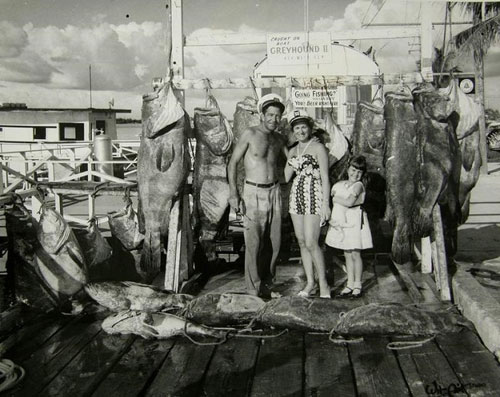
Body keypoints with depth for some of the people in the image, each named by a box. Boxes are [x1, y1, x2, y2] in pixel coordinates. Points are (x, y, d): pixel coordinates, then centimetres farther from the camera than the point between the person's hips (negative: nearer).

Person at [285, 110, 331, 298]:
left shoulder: (318, 148, -3)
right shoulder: (292, 151, 15)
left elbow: (325, 177, -7)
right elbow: (285, 177, 13)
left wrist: (326, 204, -11)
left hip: (314, 197, -6)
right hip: (296, 196, 6)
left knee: (311, 243, -11)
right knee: (302, 242, 7)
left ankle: (323, 284, 3)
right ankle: (310, 282, 17)